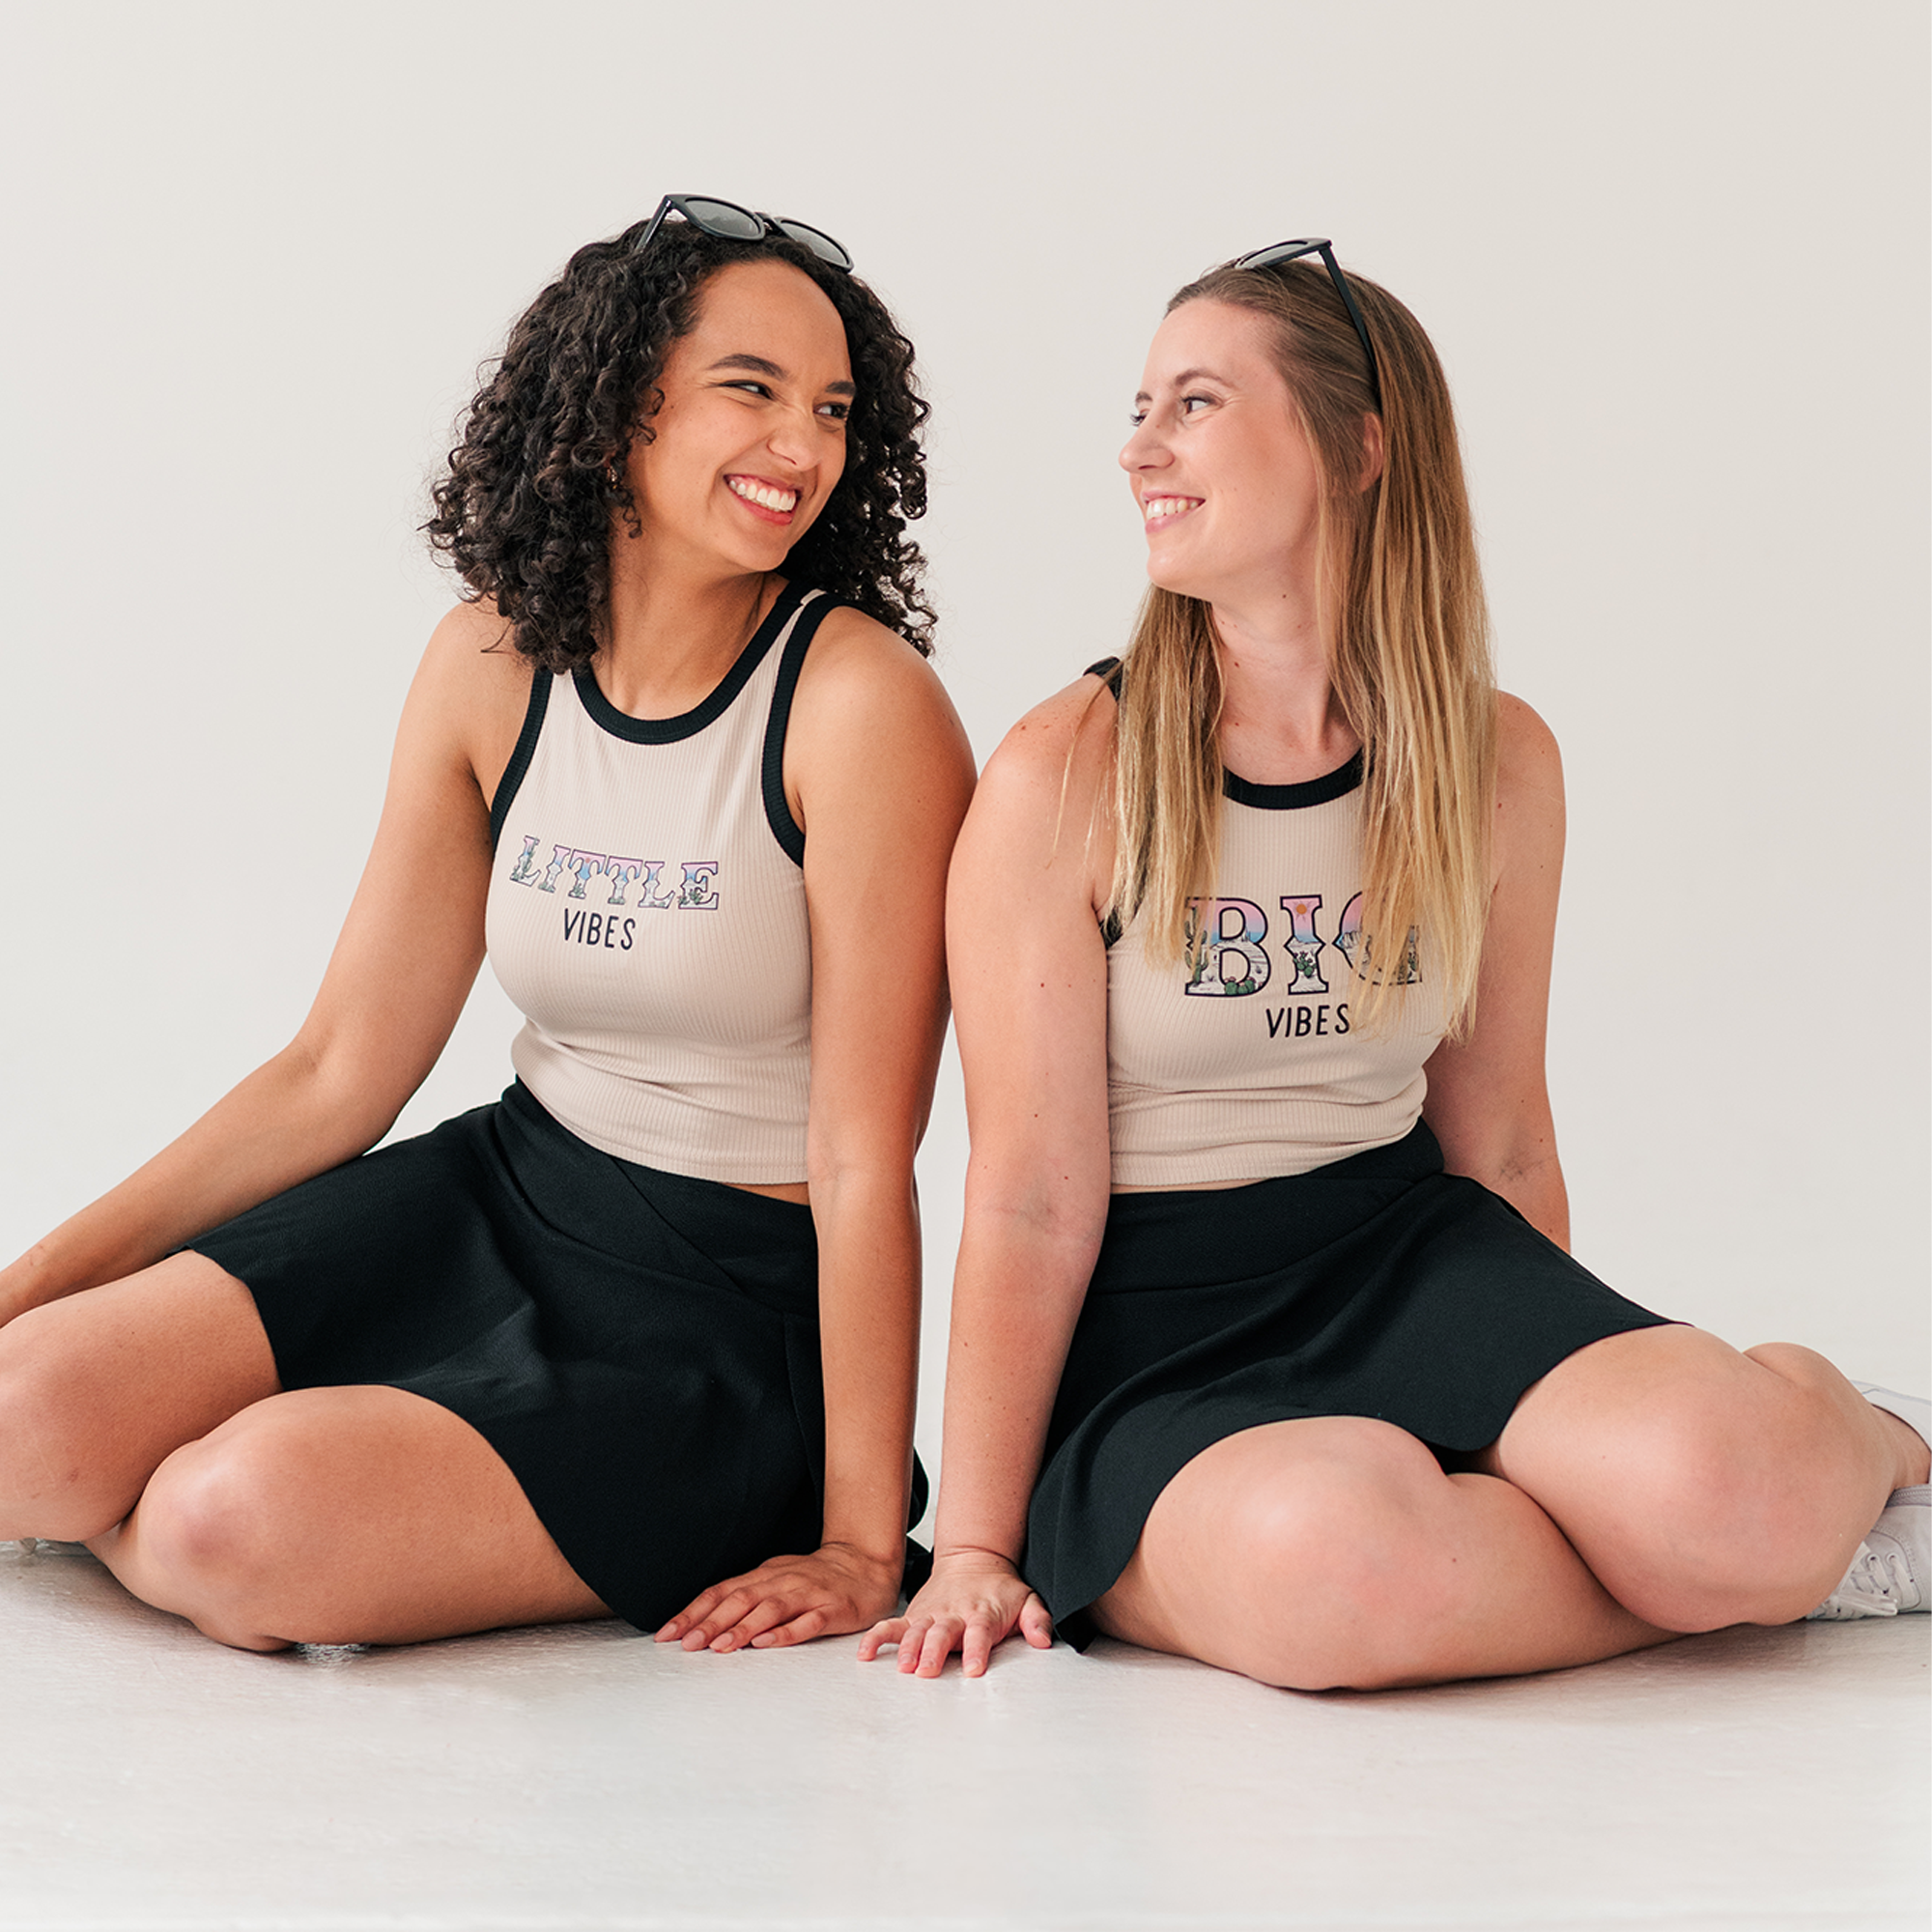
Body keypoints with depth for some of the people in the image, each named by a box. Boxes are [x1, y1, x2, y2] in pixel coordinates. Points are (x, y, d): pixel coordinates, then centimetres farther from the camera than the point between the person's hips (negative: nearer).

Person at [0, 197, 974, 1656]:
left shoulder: (861, 699, -17)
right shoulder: (492, 664, 0)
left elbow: (867, 1153, -17)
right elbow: (341, 1069, 4)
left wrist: (863, 1545, -15)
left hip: (740, 1312, -5)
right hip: (498, 1200, 5)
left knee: (243, 1518, -26)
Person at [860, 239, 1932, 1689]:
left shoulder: (1498, 764, 1)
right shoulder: (1064, 777, -10)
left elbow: (1500, 1144, 11)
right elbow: (1033, 1202, -9)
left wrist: (1579, 1397, 18)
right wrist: (975, 1545, -8)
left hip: (1408, 1247, 3)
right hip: (1146, 1325, -2)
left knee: (1722, 1477, -29)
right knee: (1321, 1551, -37)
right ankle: (1752, 1546, -11)